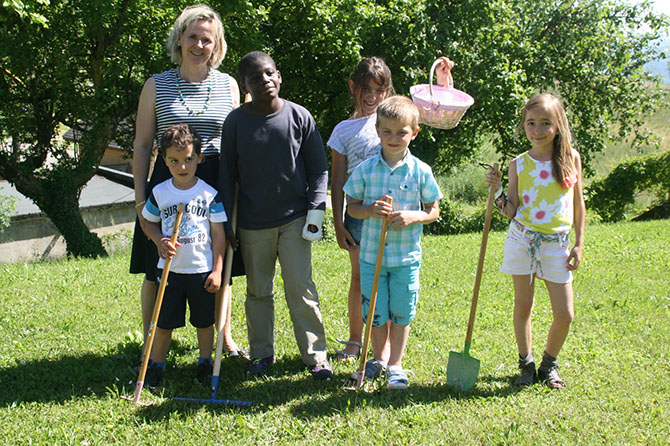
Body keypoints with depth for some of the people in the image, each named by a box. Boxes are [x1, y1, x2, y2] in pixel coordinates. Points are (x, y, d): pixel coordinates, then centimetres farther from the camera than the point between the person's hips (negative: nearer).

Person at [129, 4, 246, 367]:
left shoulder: (228, 86, 7)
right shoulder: (157, 85, 4)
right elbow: (142, 144, 5)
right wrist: (140, 199, 0)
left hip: (216, 185, 1)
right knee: (157, 272, 2)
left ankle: (224, 337, 29)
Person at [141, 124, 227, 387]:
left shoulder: (210, 194, -6)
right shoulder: (159, 193, -1)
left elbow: (219, 233, -3)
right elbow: (150, 222, 12)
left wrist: (217, 270, -6)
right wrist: (160, 241, -9)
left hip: (202, 269, -1)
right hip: (170, 268, 1)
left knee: (204, 321, 10)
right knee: (164, 321, 6)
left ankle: (205, 363, 27)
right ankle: (156, 365, 22)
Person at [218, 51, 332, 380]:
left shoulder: (299, 116, -4)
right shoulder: (236, 122, -3)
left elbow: (318, 168, 3)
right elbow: (227, 174, 4)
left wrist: (316, 210, -4)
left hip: (294, 219, -1)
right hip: (252, 223, 1)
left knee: (300, 289, 0)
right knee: (258, 291, 11)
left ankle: (315, 355, 11)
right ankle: (262, 353, 25)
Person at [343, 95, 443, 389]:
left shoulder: (421, 172, -3)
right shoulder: (365, 170, -2)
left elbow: (434, 210, 4)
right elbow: (351, 207, 6)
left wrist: (414, 216, -15)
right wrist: (370, 210, -15)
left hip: (406, 257, -1)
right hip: (372, 254, 1)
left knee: (401, 313, 6)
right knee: (375, 312, 9)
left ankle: (395, 365, 23)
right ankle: (378, 357, 33)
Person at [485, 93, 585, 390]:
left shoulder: (570, 158, 3)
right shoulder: (519, 164, 0)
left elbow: (578, 203, 9)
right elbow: (512, 212, 1)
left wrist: (579, 244, 6)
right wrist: (497, 192, -15)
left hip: (557, 243, 1)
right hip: (522, 239, 0)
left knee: (564, 314, -2)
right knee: (523, 306, 6)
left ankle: (549, 364, 22)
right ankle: (526, 365, 23)